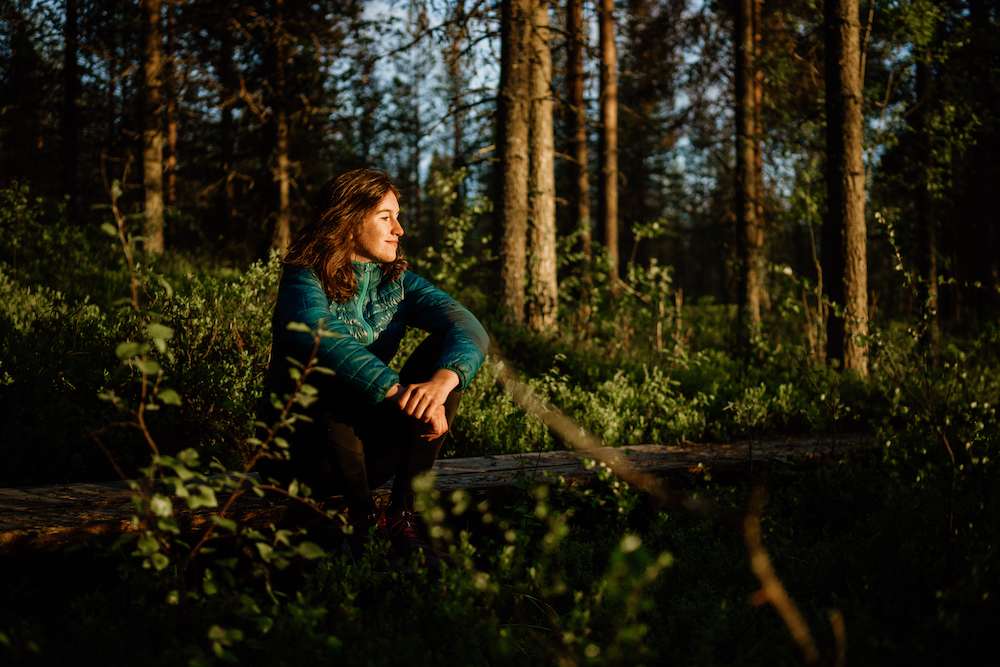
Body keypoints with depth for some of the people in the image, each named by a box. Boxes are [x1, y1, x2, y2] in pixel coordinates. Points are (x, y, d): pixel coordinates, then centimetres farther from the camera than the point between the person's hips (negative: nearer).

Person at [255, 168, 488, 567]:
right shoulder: (306, 280, -12)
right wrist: (400, 393, -45)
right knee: (331, 372, -33)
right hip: (300, 450, -5)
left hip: (369, 451, 5)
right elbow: (321, 338, -34)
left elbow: (469, 329, -13)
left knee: (442, 352, -14)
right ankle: (363, 515, -22)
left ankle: (402, 513, -18)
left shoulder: (398, 281, 4)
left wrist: (443, 379, -36)